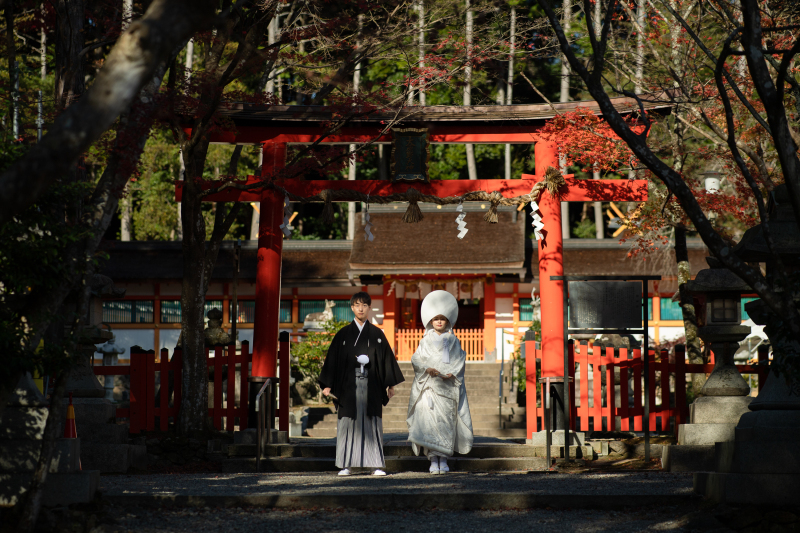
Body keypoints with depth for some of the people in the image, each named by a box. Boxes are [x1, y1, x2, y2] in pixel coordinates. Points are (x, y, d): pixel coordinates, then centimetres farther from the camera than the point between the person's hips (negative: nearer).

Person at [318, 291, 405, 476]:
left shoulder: (377, 334, 8)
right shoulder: (343, 334, 6)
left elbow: (387, 358, 9)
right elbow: (332, 359, 4)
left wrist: (390, 384, 4)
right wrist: (328, 385, -3)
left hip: (371, 385, 0)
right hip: (349, 384, 0)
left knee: (372, 423, -1)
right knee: (348, 423, -1)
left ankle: (375, 464, 1)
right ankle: (346, 465, 3)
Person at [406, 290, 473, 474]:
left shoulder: (453, 341, 10)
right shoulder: (426, 341, 10)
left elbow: (459, 360, 4)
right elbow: (416, 359, 3)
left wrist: (451, 372, -13)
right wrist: (427, 369, -15)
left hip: (447, 388, 0)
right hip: (429, 387, 0)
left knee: (446, 421, -3)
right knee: (428, 421, -10)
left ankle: (443, 460, 3)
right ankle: (433, 460, -9)